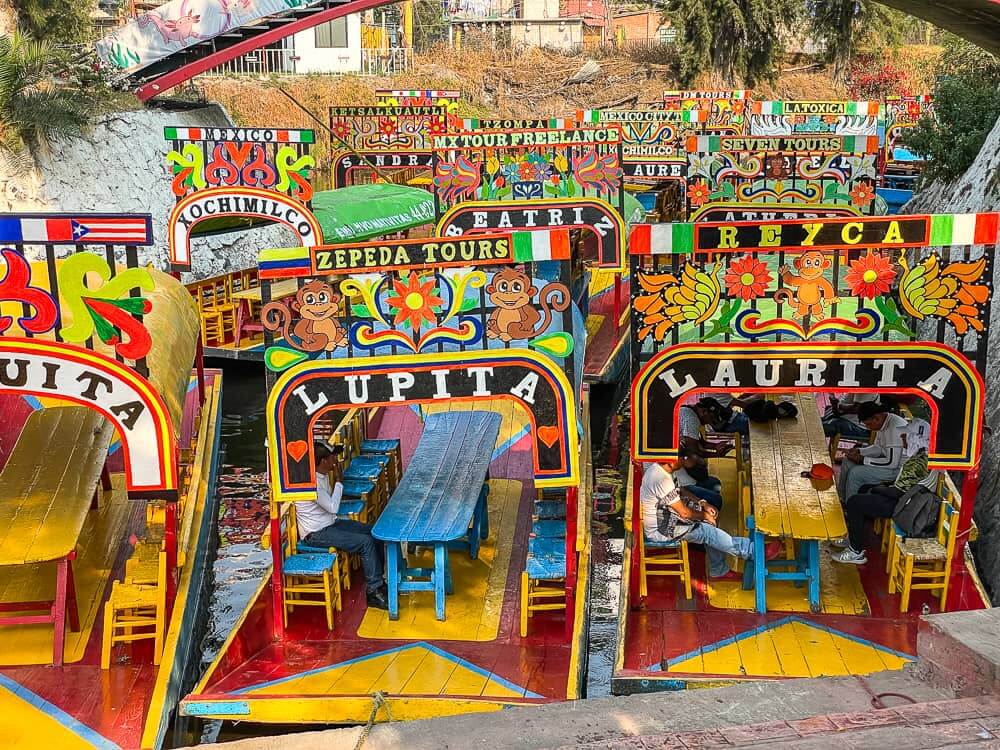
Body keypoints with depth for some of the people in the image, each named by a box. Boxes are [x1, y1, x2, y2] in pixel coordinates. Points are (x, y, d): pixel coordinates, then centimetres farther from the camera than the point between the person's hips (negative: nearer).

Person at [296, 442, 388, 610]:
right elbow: (333, 507, -24)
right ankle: (374, 593, -12)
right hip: (316, 534, -10)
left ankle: (378, 579, 15)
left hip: (329, 523, 10)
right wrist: (338, 481, -16)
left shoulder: (323, 475, 5)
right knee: (366, 542, -20)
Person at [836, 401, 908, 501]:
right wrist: (859, 451, -2)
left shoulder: (895, 428, -29)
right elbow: (878, 448, 15)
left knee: (855, 473, -20)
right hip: (889, 459, 10)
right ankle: (841, 499, 19)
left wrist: (863, 460, -21)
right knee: (848, 461, 10)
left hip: (898, 468, -10)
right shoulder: (883, 422, 0)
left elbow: (892, 463, -28)